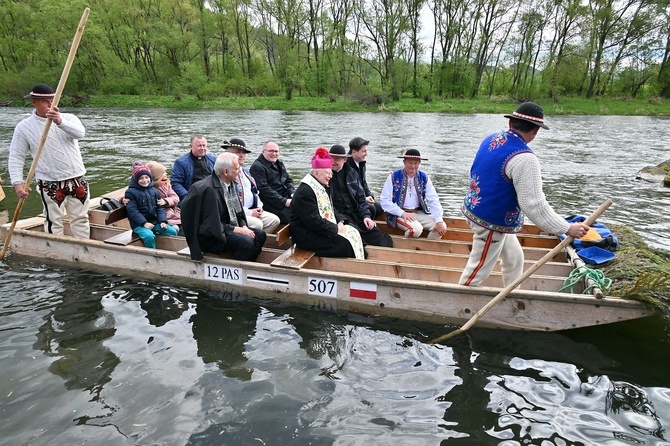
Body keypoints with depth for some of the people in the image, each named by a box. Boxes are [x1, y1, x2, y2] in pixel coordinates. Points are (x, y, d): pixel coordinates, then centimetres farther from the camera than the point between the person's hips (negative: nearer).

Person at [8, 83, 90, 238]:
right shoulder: (24, 127, -1)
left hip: (77, 180, 2)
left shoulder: (68, 118, 3)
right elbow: (16, 157, -2)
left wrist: (60, 121, -37)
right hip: (50, 184, -2)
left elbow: (80, 133, -19)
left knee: (81, 219, 12)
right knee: (54, 222, 2)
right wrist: (18, 183, -14)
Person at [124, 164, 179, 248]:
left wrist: (163, 221, -6)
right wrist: (144, 223, -21)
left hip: (155, 221, 5)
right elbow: (132, 211, -11)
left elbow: (160, 208, 10)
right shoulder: (130, 192, -3)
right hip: (139, 224, -5)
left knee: (173, 231, -14)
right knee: (149, 236, -33)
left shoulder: (154, 191, 11)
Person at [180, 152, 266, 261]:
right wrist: (237, 230, -19)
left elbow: (237, 211, 12)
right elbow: (213, 225, -22)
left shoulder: (229, 184, 4)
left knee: (260, 235, 1)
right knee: (246, 241, -27)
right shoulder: (209, 189, -23)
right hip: (209, 238, -9)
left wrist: (243, 226, -5)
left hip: (226, 228, 9)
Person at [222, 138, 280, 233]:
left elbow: (255, 192, 25)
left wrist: (259, 207, 5)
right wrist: (249, 212, -18)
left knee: (274, 220, -4)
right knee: (257, 224, -30)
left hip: (253, 210, 9)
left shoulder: (246, 171, 19)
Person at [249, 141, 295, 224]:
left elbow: (289, 181, 22)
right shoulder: (257, 167, -7)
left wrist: (292, 193, -1)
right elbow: (264, 189, -16)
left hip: (286, 198, 9)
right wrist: (284, 202, -19)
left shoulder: (279, 164, 21)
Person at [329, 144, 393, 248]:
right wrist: (341, 220, -18)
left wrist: (366, 216, -3)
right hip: (338, 217, -4)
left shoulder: (351, 173, 12)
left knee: (385, 241, -10)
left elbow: (360, 198, 13)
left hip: (356, 216, 5)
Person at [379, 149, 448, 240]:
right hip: (399, 214, -4)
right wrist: (402, 213, -19)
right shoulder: (394, 177, -6)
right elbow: (384, 200, -9)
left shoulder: (424, 177, 3)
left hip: (419, 213, 4)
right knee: (416, 229, -32)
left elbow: (433, 200, -3)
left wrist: (439, 221, -15)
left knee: (442, 227, -14)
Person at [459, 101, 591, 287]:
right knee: (478, 270, 6)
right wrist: (567, 228, -16)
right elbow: (535, 206, -25)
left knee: (514, 258, 23)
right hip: (492, 222, -9)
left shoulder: (491, 139, -1)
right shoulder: (524, 159, -26)